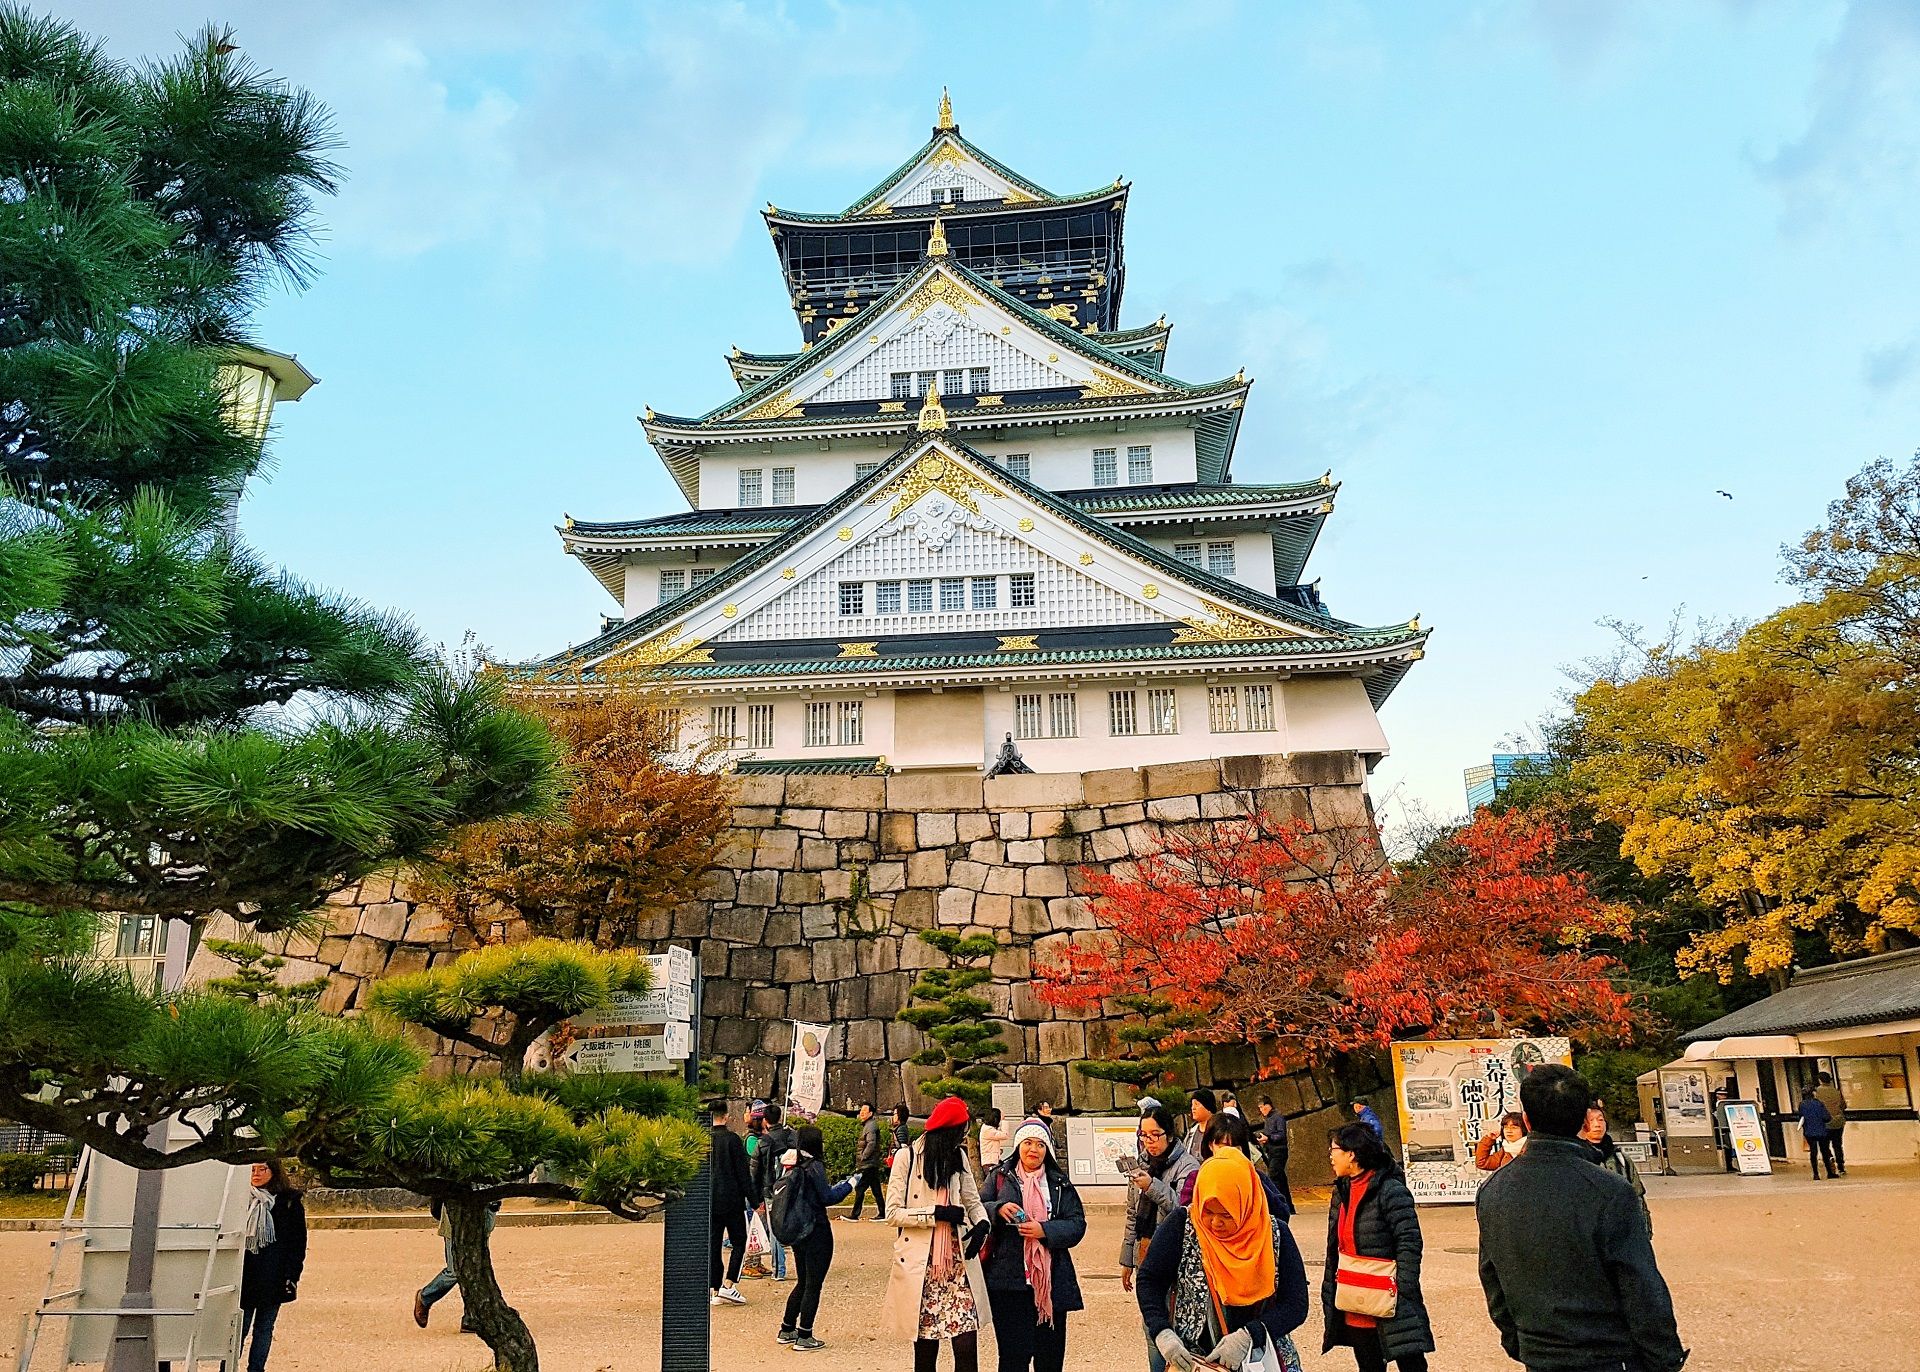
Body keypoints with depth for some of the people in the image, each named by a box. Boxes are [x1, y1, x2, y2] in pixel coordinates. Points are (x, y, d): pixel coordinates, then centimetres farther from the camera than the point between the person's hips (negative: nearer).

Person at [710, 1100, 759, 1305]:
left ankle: (715, 1290, 11)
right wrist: (754, 1201, -4)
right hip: (732, 1201, -4)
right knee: (739, 1242, 7)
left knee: (712, 1246, 10)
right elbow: (743, 1173, -10)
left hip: (708, 1202, 4)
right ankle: (728, 1286, -5)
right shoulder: (732, 1139, -10)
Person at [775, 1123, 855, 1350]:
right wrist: (850, 1184, -4)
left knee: (803, 1283, 19)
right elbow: (828, 1198, -15)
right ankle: (804, 1338, 4)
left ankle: (786, 1331, 25)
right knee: (814, 1284, 1)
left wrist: (839, 1186, 20)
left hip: (798, 1233, 8)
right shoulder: (814, 1166, -15)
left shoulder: (793, 1167, 8)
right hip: (816, 1233, -8)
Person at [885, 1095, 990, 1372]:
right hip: (921, 1266, -3)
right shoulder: (907, 1157, -3)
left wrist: (982, 1223, -5)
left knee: (967, 1348, -7)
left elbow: (972, 1200, 16)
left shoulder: (958, 1156, 12)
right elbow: (893, 1213, -6)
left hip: (956, 1262, 3)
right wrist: (936, 1213, -15)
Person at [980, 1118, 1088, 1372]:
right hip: (1009, 1281, -2)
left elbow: (1077, 1224, 2)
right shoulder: (999, 1178, 8)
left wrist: (1044, 1230, -14)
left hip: (1051, 1282, 2)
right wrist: (997, 1209, -17)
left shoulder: (1060, 1184, 11)